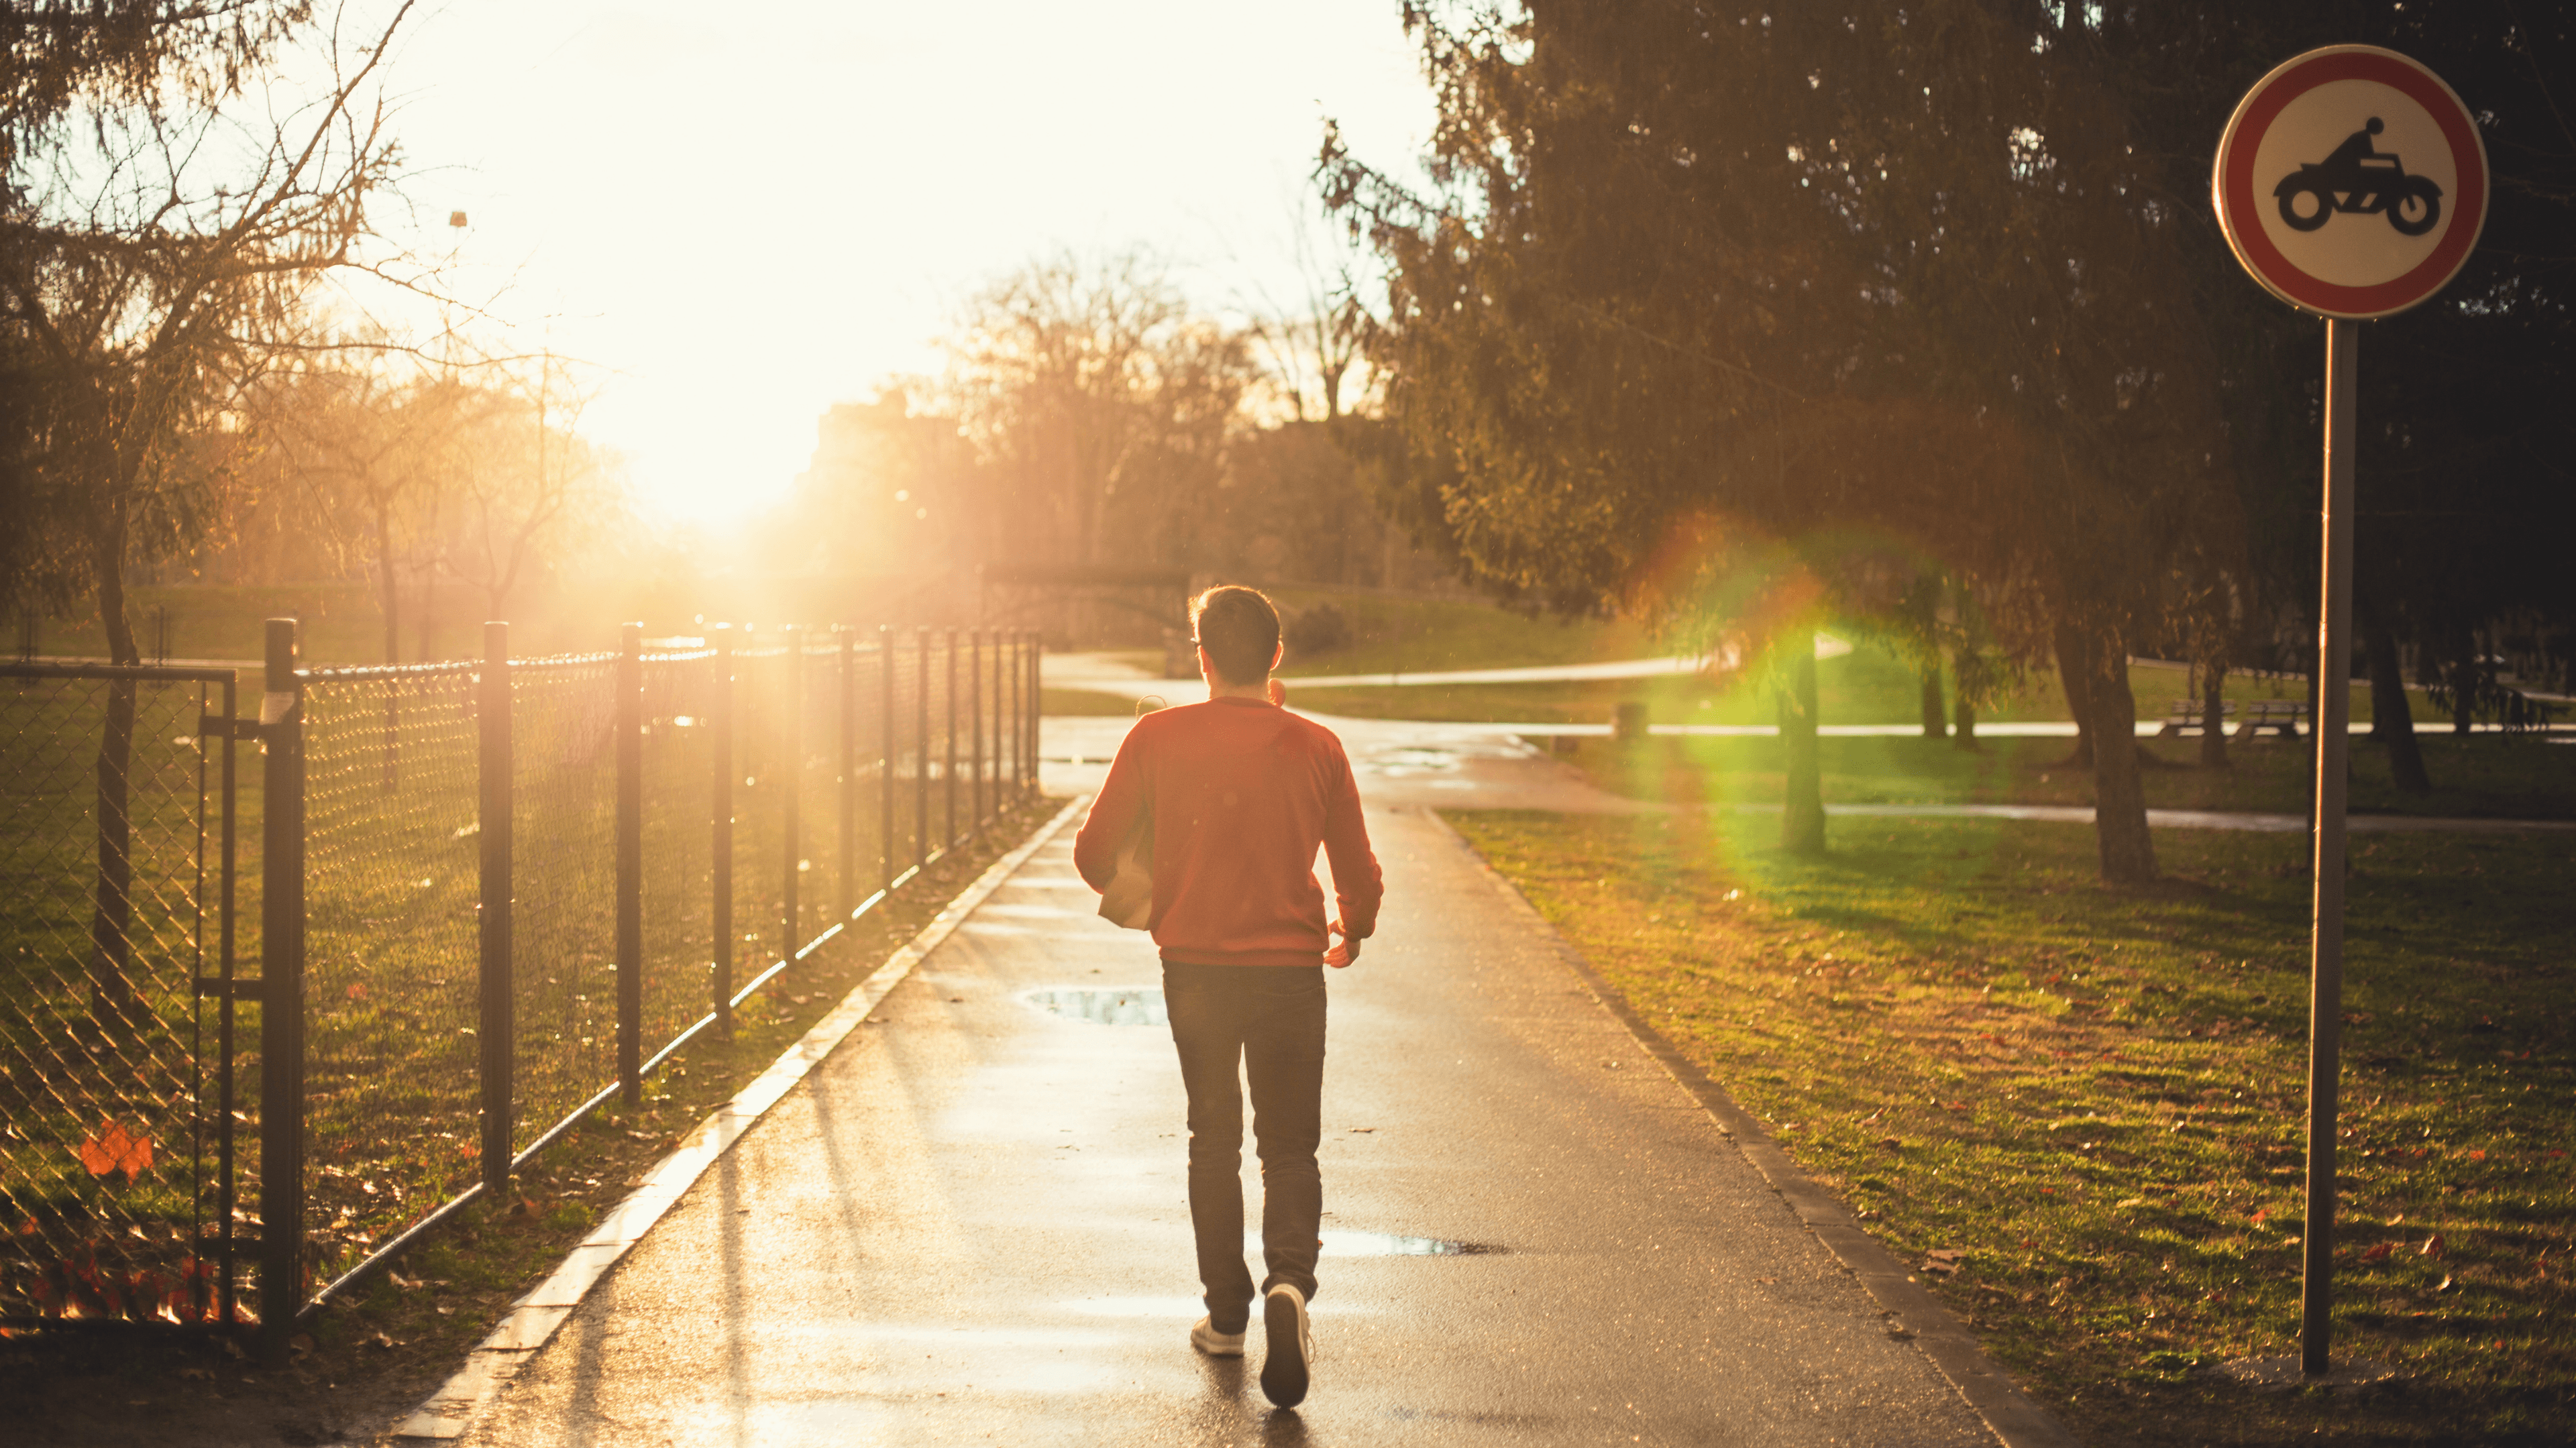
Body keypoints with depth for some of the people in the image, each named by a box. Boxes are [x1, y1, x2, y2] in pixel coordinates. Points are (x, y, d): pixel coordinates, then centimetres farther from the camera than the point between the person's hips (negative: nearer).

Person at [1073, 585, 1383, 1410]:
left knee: (1214, 1142, 18)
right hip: (1291, 970, 0)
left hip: (1194, 967, 0)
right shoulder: (1317, 749, -3)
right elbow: (1360, 877, 2)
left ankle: (1226, 1314, 22)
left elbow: (1095, 853, -2)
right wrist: (1349, 934, 24)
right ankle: (1290, 1283, -19)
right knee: (1290, 1148, 7)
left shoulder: (1158, 738, -5)